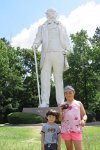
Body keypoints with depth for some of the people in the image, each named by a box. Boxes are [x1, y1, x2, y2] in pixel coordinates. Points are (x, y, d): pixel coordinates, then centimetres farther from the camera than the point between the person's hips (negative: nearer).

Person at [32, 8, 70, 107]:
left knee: (59, 78, -2)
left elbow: (66, 40, 18)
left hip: (59, 54, 0)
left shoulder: (61, 27, 26)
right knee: (45, 77, -10)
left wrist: (67, 49, -1)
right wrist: (35, 44, -12)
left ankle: (61, 102, -1)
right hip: (46, 54, 0)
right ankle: (45, 102, -12)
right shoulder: (42, 27, 24)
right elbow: (38, 38, 10)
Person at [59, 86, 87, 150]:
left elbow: (84, 115, 8)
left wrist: (83, 120, -14)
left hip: (76, 129, -2)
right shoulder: (63, 105, 9)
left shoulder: (78, 103, 6)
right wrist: (61, 112, -11)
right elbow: (60, 119, 8)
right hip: (66, 130, 2)